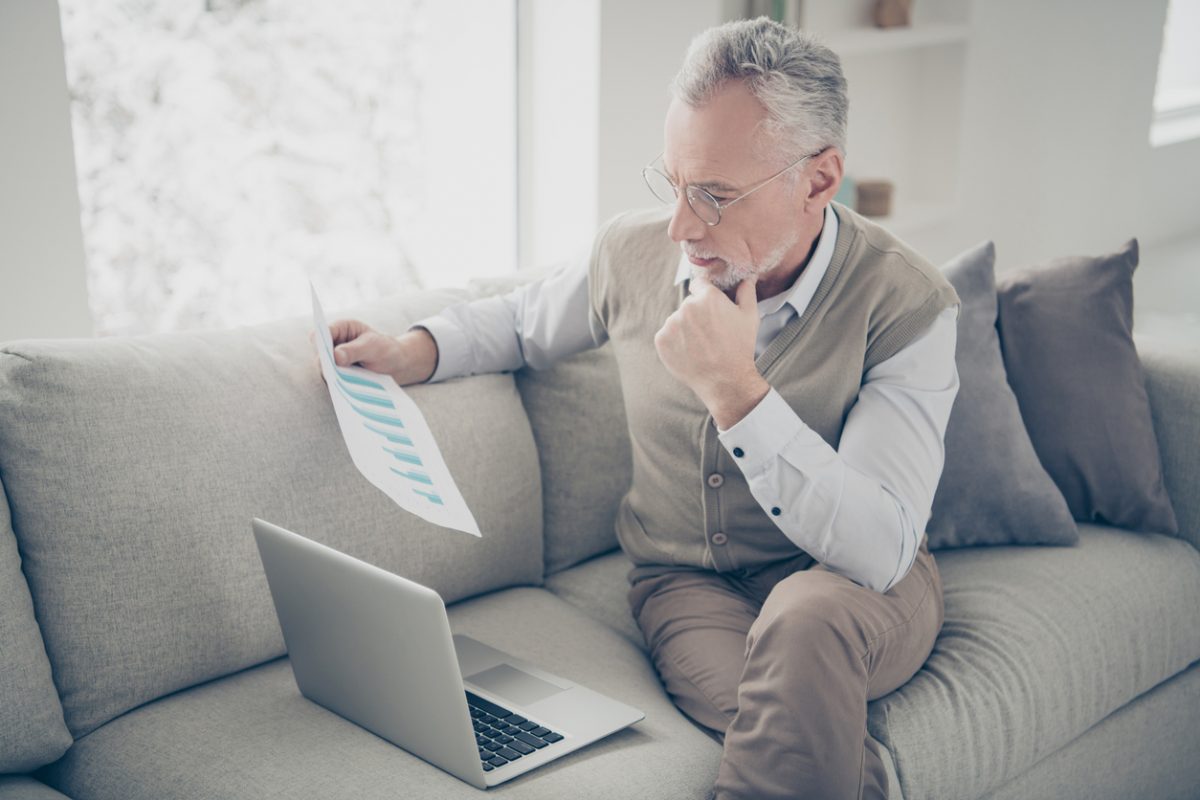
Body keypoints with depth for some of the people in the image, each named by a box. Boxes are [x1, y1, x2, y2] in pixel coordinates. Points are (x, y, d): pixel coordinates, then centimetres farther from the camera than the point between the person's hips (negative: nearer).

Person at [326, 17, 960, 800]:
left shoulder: (908, 305, -19)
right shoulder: (633, 252, -6)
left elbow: (880, 551, -27)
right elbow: (524, 320, 18)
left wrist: (734, 390, -33)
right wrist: (413, 350, -2)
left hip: (855, 586, -1)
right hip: (686, 580, 2)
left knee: (804, 622, -38)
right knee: (801, 731, -30)